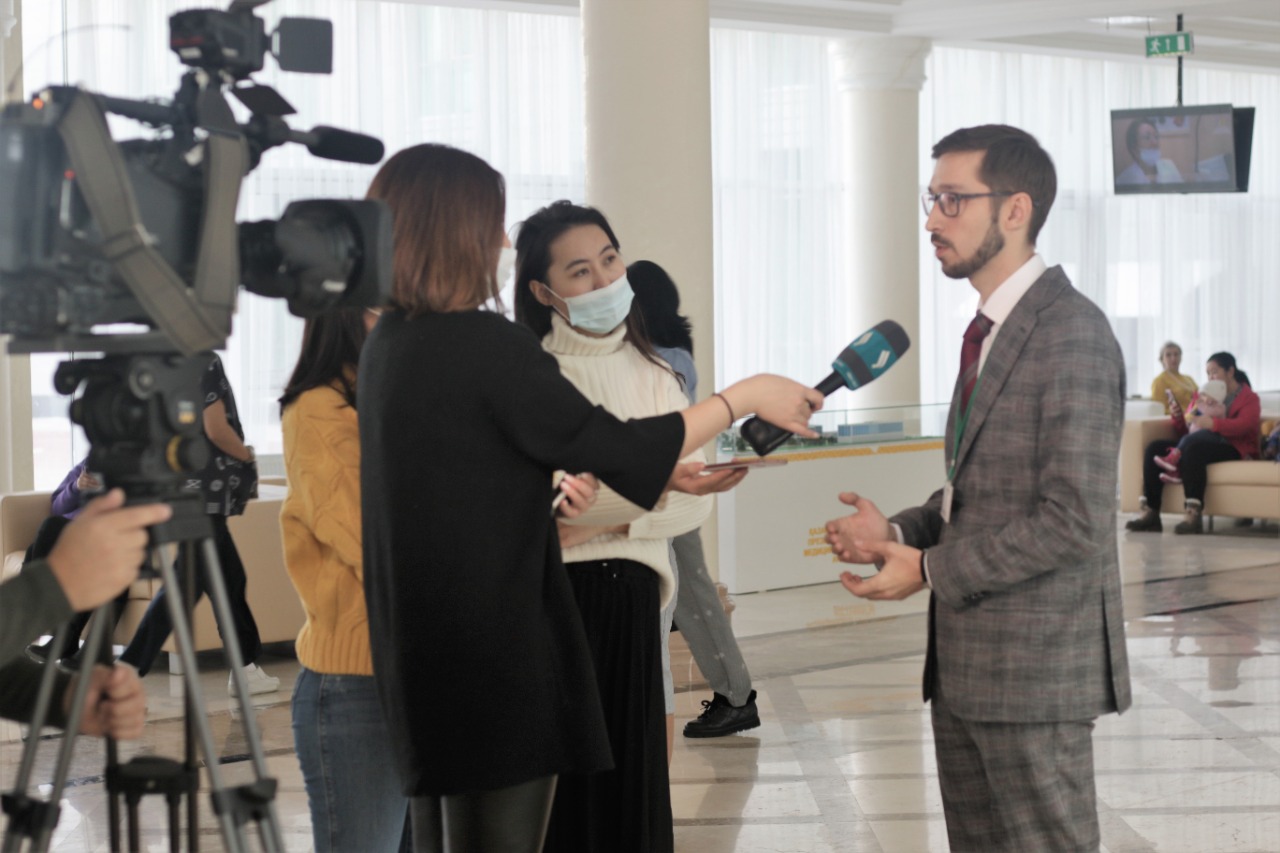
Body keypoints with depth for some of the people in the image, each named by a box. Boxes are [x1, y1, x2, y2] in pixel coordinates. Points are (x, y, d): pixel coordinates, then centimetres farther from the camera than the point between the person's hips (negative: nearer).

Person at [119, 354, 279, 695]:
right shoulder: (205, 361, -13)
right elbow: (216, 428, -16)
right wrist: (247, 456, 0)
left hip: (181, 484, 9)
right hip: (204, 489, -9)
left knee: (230, 577, 15)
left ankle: (245, 668, 21)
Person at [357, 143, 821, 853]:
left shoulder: (390, 342, 8)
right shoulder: (483, 344, -19)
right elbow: (610, 447, -16)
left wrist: (657, 467, 17)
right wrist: (745, 395, -4)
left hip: (422, 649, 9)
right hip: (494, 649, -9)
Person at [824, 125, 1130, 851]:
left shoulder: (1072, 334, -16)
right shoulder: (992, 328, 14)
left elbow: (1072, 520, -21)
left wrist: (930, 568, -15)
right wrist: (898, 531, 3)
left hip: (1036, 664, -9)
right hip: (967, 657, 9)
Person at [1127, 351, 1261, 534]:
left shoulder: (1249, 398, 9)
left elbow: (1243, 425, -14)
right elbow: (1184, 432, 23)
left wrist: (1213, 423, -30)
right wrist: (1177, 419, 0)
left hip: (1234, 449, -7)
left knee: (1193, 451, -37)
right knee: (1155, 447, -12)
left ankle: (1194, 514, -47)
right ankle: (1150, 512, -23)